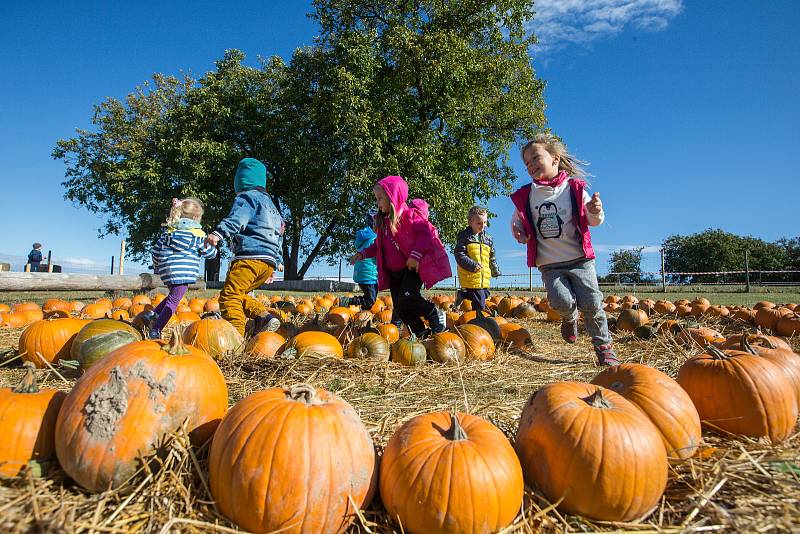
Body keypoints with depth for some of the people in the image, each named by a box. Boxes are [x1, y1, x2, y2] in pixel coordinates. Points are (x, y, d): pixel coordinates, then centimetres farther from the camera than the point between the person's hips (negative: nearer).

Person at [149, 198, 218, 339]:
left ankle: (153, 315, 17)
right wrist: (213, 247, 30)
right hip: (183, 272, -6)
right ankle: (155, 330, -6)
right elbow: (209, 253, 9)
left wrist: (157, 267, 29)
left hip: (166, 271, 6)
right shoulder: (198, 233, 1)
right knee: (173, 302, -2)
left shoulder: (168, 230, 14)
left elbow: (155, 250, 16)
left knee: (173, 295, 27)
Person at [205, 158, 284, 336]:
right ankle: (264, 316, -4)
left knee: (228, 296, -11)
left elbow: (237, 218, -18)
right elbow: (279, 236, 34)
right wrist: (276, 263, 37)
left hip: (250, 256, -9)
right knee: (238, 295, 16)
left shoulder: (246, 196, 6)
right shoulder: (270, 204, 33)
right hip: (269, 262, 9)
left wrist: (219, 232, -33)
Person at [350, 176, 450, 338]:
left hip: (412, 268, -8)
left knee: (407, 299, -24)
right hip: (394, 272, 8)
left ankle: (436, 314, -1)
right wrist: (362, 254, 7)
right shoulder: (383, 220, 13)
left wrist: (416, 255, -26)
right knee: (400, 307, 5)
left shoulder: (409, 214, -9)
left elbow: (427, 232, -18)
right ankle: (421, 333, 17)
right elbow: (378, 245, 20)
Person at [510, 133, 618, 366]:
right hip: (549, 264, 1)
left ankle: (604, 346, 17)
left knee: (592, 302, -6)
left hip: (579, 259, 0)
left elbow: (593, 221, 5)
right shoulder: (525, 196, 1)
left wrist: (596, 212, -19)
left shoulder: (574, 188, -1)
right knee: (562, 301, -19)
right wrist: (519, 234, -8)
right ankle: (570, 319, 20)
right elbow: (517, 221, 14)